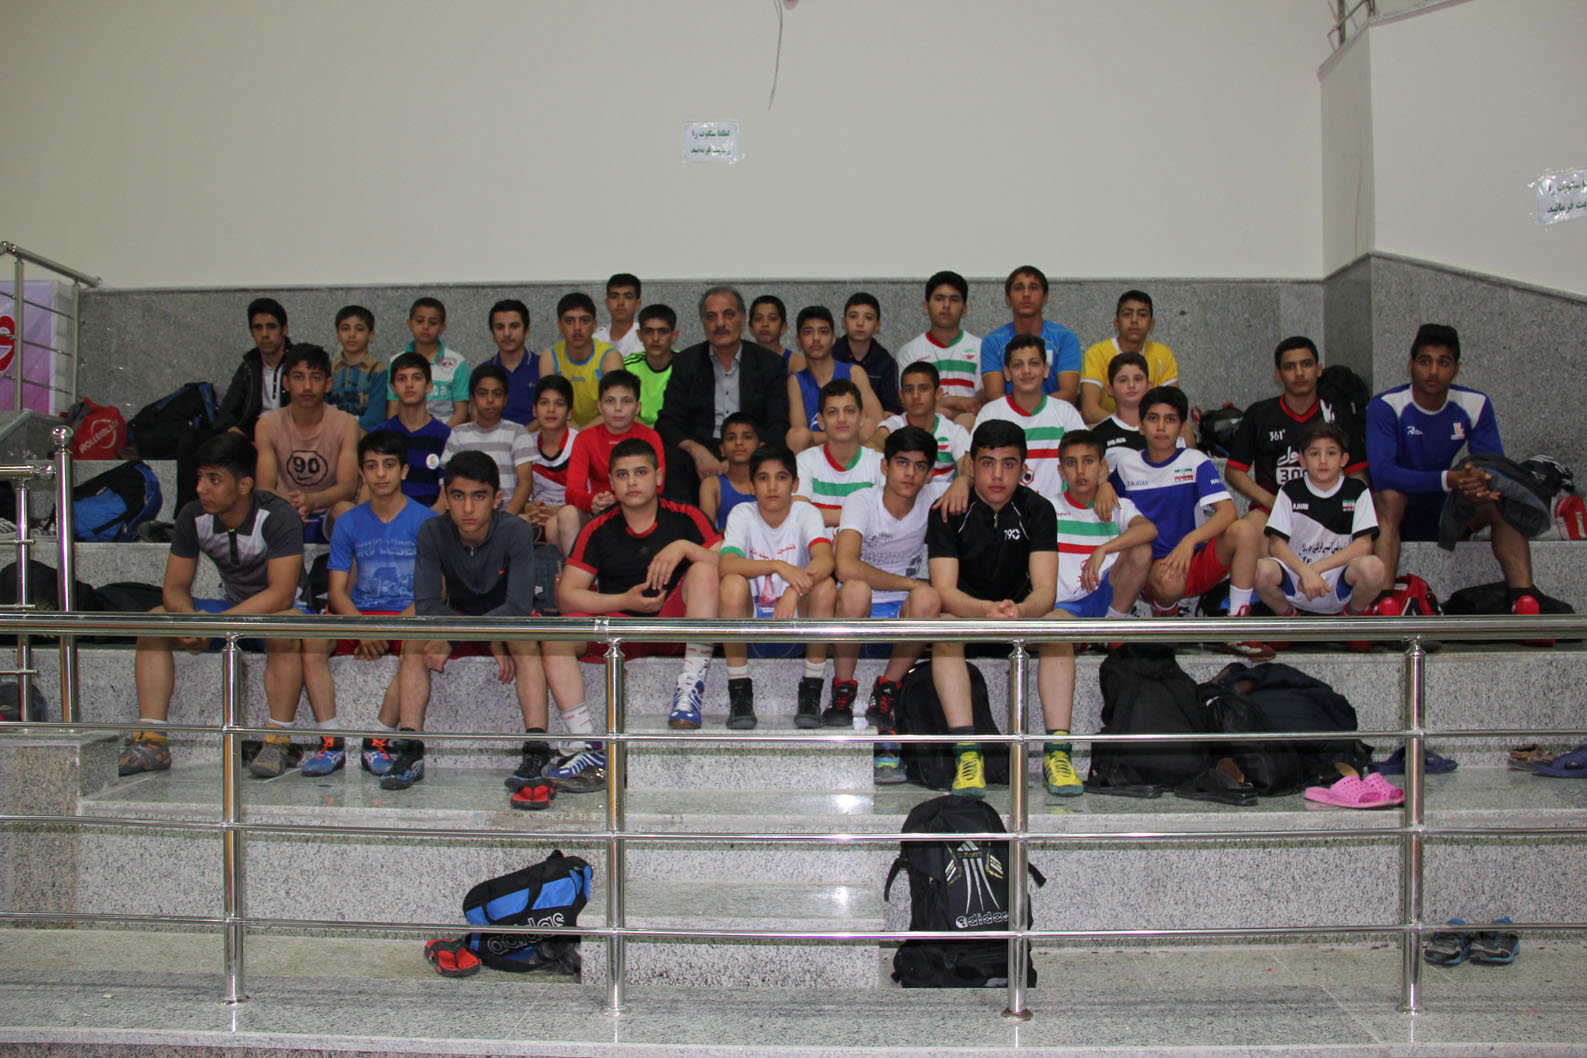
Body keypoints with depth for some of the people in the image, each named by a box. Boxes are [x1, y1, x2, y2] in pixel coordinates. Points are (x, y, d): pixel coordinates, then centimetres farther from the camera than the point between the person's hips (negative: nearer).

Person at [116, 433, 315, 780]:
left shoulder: (278, 517, -23)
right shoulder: (193, 517, -7)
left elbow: (281, 595, -30)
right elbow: (175, 589, -5)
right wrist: (190, 618, -29)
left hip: (277, 609, -5)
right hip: (231, 606, 6)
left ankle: (278, 742, -32)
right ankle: (151, 741, -18)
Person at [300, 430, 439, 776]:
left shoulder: (425, 521, 2)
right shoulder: (348, 524, 11)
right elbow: (337, 591, 5)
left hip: (409, 616, -3)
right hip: (358, 614, 3)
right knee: (311, 639, -25)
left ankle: (379, 741, -29)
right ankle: (331, 743, -24)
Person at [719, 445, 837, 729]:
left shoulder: (806, 513, -6)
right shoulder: (742, 514, -6)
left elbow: (825, 561, -27)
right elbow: (726, 564, -26)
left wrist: (793, 592, -46)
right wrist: (779, 566, -41)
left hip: (799, 614, 0)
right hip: (751, 615, 0)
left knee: (825, 587, -29)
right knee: (732, 585, -30)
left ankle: (811, 693, -19)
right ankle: (740, 695, -21)